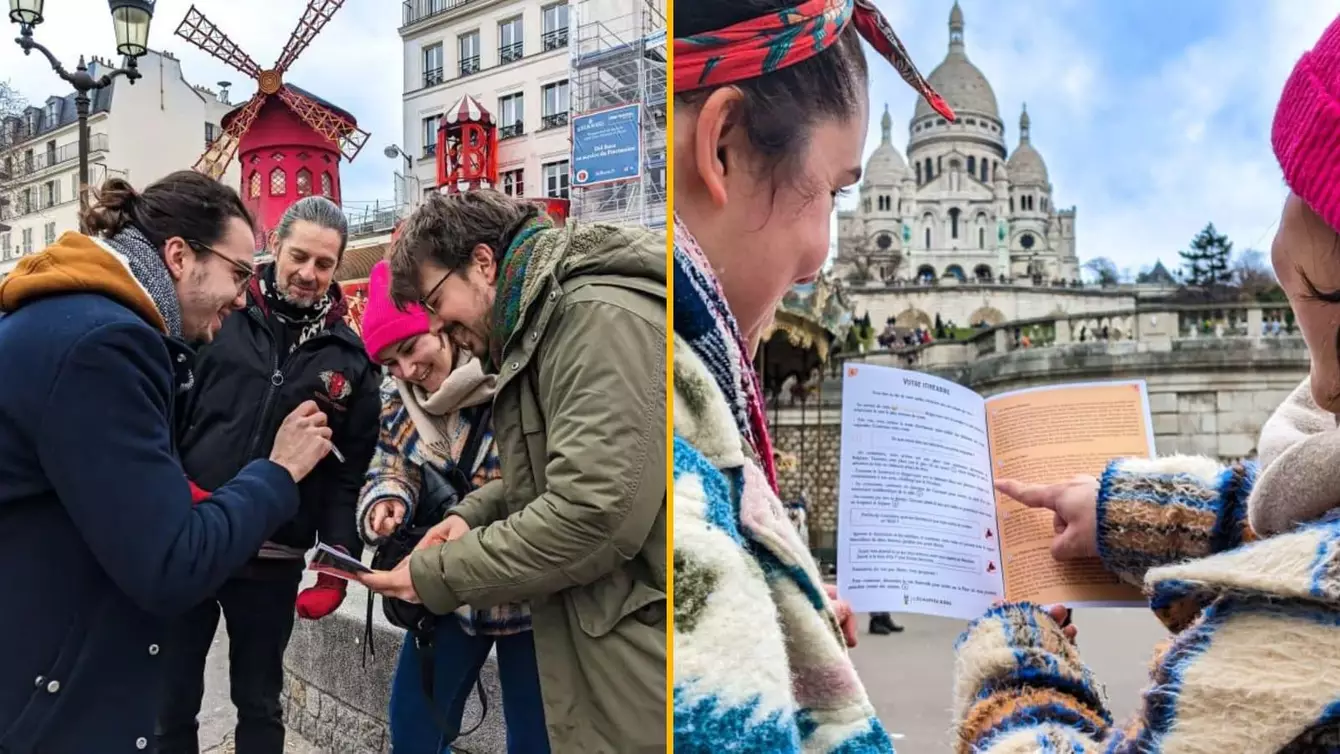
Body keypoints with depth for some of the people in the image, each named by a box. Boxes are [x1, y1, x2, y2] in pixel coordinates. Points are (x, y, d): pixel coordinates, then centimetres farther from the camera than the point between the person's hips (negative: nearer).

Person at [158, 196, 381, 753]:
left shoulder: (350, 360, 2)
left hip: (272, 562, 1)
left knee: (259, 704, 17)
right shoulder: (222, 319, -2)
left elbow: (350, 473, 2)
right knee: (172, 699, 15)